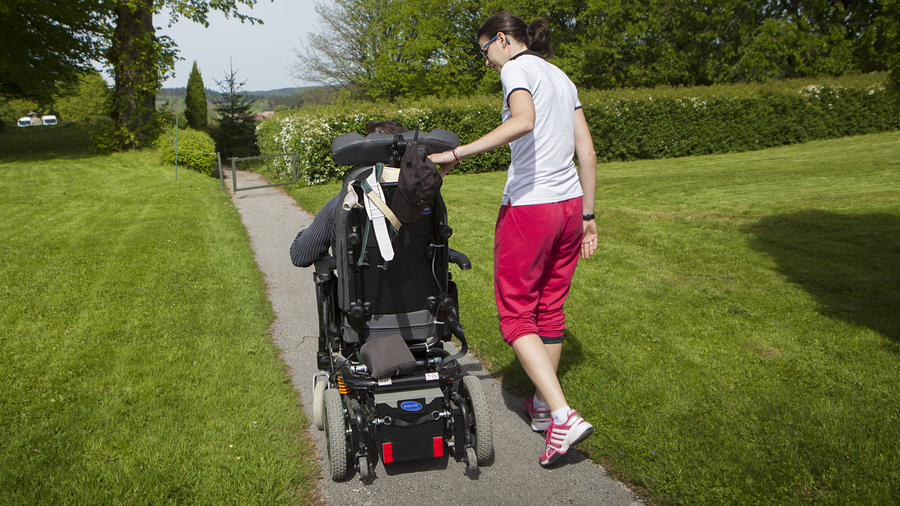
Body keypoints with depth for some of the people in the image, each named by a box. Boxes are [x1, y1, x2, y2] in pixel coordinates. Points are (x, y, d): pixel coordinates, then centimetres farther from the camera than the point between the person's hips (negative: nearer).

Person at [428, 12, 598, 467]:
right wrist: (587, 216, 16)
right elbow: (587, 151, 14)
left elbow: (523, 121, -28)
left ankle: (563, 416, -7)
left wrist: (457, 153, -28)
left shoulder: (517, 68, -5)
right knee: (550, 309, 17)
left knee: (516, 313, 2)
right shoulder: (561, 78, 18)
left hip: (528, 206, -8)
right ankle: (542, 406, 30)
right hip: (569, 203, 8)